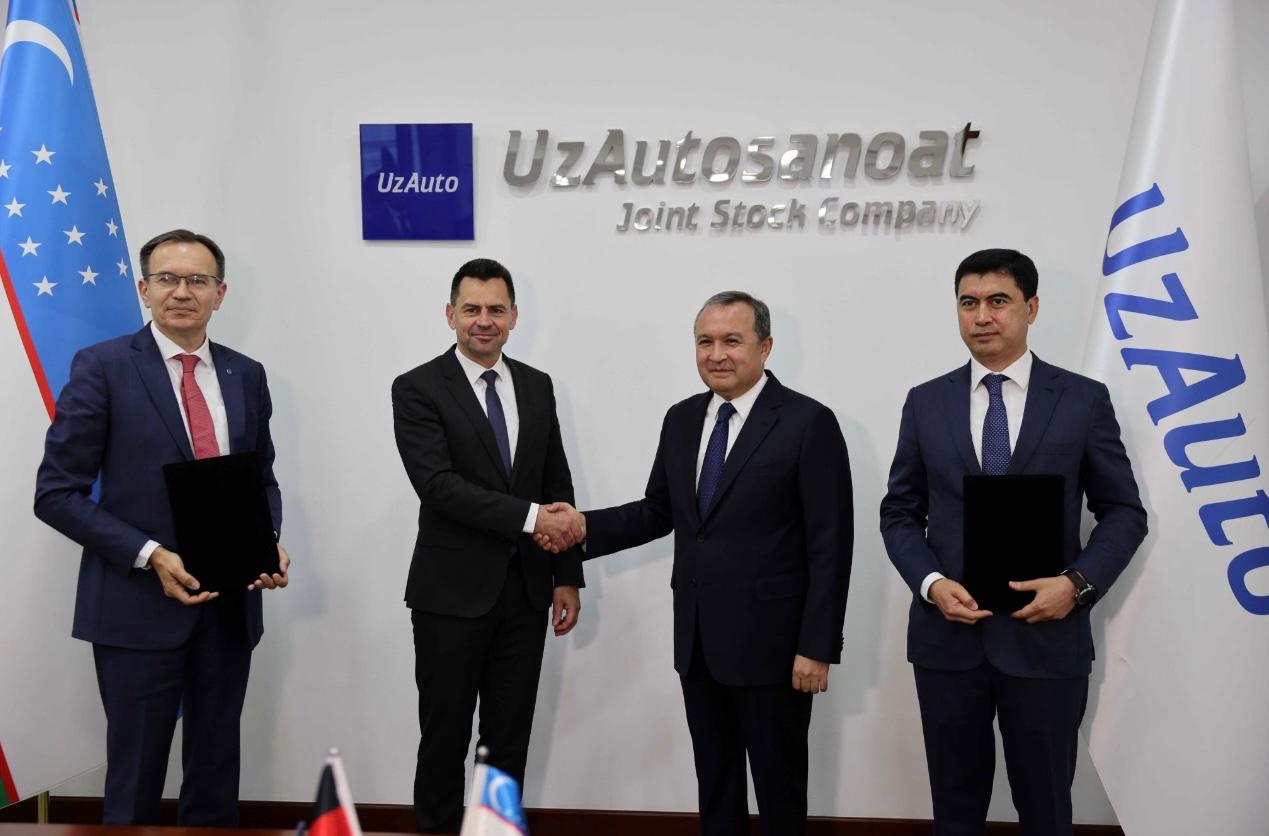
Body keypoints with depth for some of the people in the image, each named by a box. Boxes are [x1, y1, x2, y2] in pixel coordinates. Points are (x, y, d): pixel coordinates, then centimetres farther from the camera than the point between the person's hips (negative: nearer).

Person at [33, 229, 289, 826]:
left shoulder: (246, 375, 7)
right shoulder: (102, 368, -6)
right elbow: (57, 493, -7)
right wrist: (152, 556, -18)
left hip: (230, 605, 4)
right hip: (139, 604, -4)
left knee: (217, 776, 16)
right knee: (136, 778, 8)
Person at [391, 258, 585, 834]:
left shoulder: (537, 386, 8)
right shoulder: (418, 389, -7)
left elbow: (558, 485, 10)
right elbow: (438, 485, -19)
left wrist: (568, 576, 7)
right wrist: (529, 517, -23)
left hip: (525, 592, 4)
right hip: (453, 592, -4)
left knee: (510, 739, 13)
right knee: (444, 738, 9)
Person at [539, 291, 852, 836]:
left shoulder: (809, 423, -11)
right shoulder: (682, 419, 7)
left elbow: (830, 545, -13)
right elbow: (660, 511, 12)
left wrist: (817, 647, -15)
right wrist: (588, 527, -5)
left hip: (770, 640, -5)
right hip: (697, 638, 6)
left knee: (778, 781, 11)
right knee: (713, 776, 19)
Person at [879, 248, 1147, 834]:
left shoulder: (1084, 399, 0)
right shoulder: (925, 403, 5)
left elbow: (1124, 512, 3)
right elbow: (899, 513, 7)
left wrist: (1078, 583, -13)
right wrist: (931, 583, -10)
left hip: (1047, 636, -1)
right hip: (946, 634, 2)